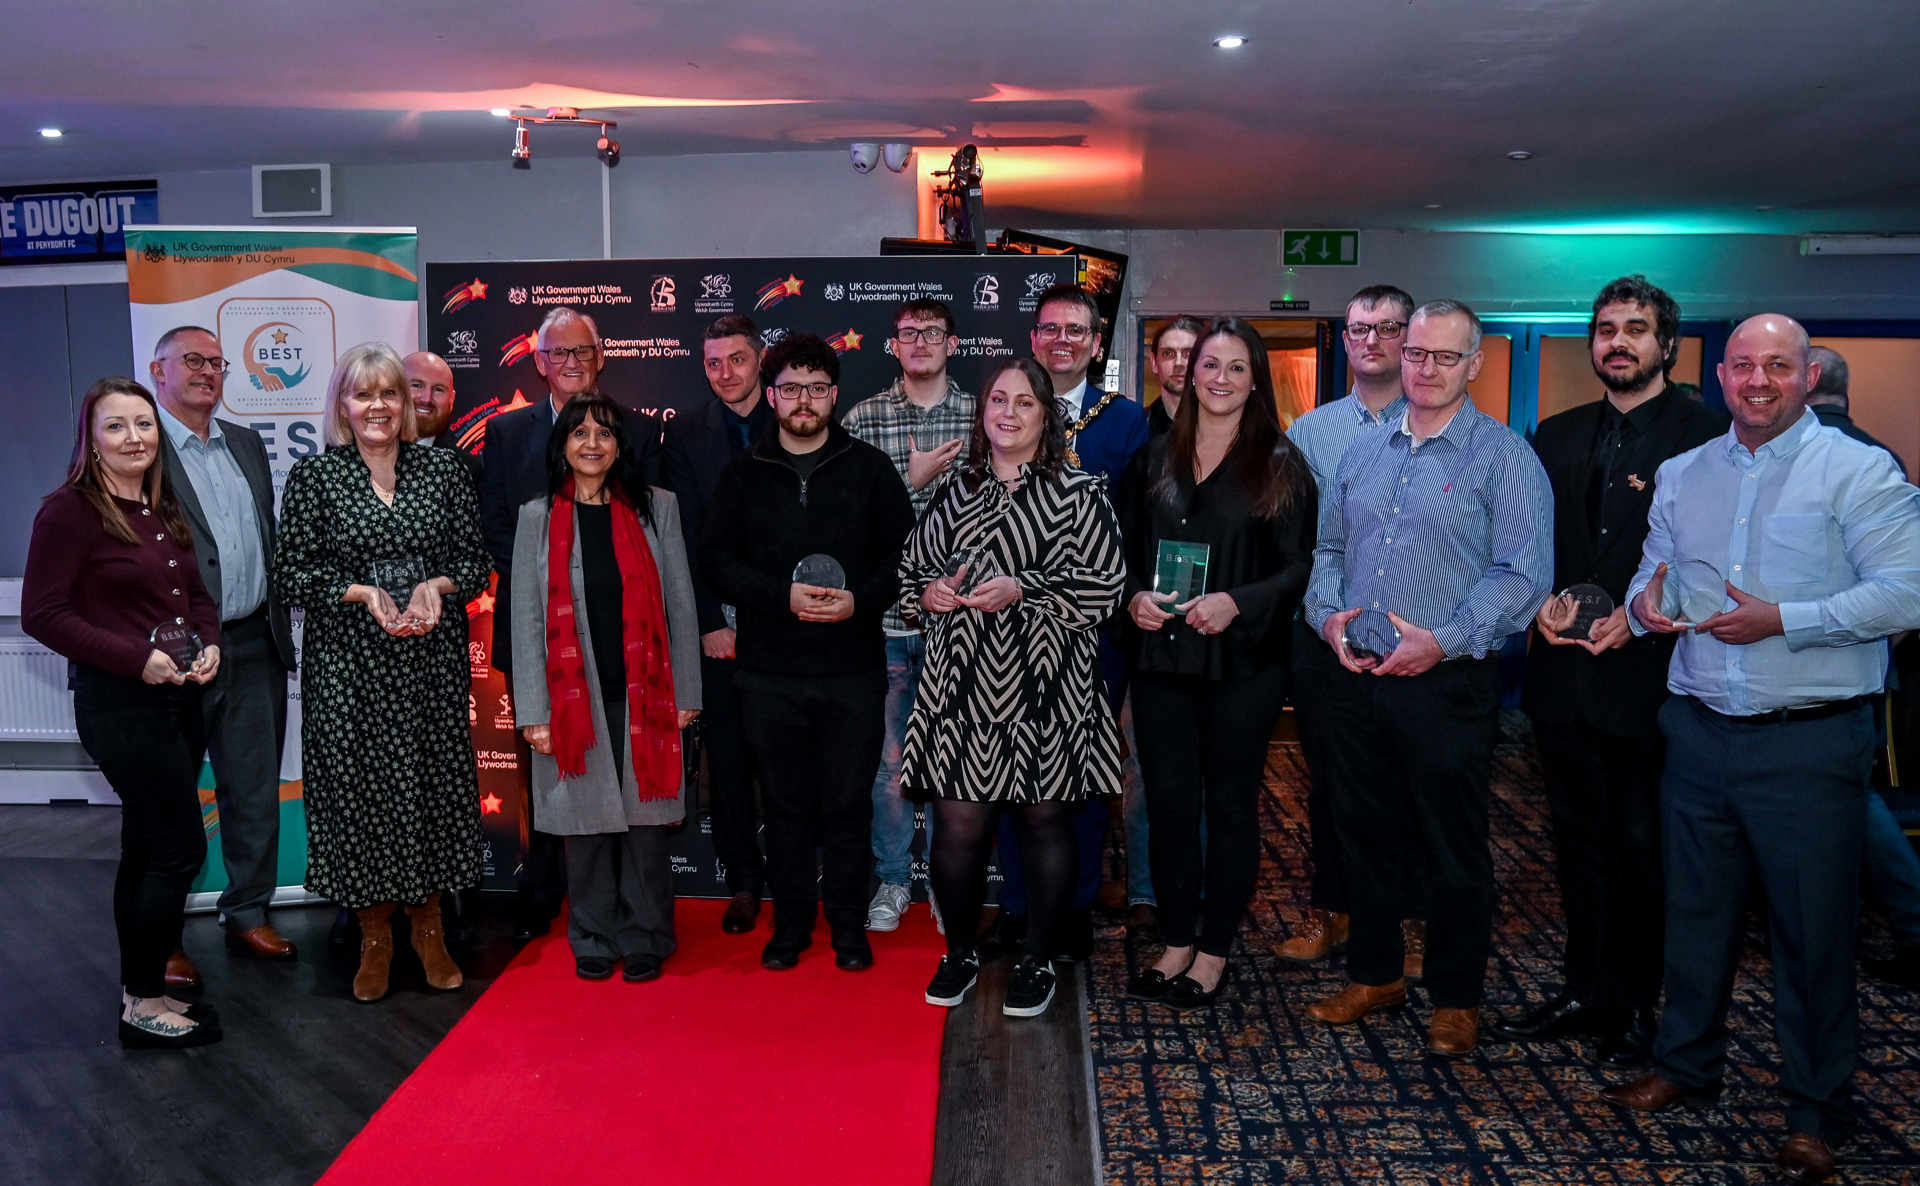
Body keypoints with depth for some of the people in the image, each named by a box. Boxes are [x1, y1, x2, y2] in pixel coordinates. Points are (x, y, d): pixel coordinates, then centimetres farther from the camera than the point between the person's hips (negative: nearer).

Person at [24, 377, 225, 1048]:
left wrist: (209, 643, 1)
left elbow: (196, 593, 21)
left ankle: (141, 991, 27)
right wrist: (138, 659, -18)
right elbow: (42, 614, -14)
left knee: (148, 849, 15)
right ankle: (145, 1003, 8)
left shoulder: (164, 510, 12)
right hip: (119, 702, -8)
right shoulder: (70, 510, -10)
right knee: (180, 847, -6)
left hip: (177, 697, 8)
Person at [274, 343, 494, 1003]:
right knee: (359, 784, 2)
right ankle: (375, 936, 19)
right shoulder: (312, 476, 0)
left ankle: (429, 927, 22)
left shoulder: (443, 470, 6)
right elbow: (292, 575, -2)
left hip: (432, 658, 2)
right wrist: (363, 593, -15)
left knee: (435, 779, 5)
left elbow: (476, 561, 6)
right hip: (348, 664, -1)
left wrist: (436, 585, -13)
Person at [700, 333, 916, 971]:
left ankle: (849, 925, 21)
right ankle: (791, 923, 25)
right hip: (769, 671, 1)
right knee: (786, 804, 10)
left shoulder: (869, 467, 6)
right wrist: (783, 595, -14)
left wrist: (858, 600, -15)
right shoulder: (743, 474, 8)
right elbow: (716, 558, 0)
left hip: (853, 671, -1)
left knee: (848, 804, 5)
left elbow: (904, 552, 2)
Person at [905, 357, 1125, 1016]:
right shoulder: (956, 492, 11)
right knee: (958, 824, 4)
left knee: (1045, 822, 7)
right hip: (962, 683, 3)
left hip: (1044, 689, -2)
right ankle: (959, 955, 25)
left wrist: (1022, 590, -16)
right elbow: (912, 567, 20)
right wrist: (929, 592, -3)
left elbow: (1106, 586, -7)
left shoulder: (1077, 493, 0)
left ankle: (1038, 961, 23)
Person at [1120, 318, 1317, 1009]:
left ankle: (1214, 952, 20)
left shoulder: (1280, 465, -1)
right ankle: (1176, 943, 23)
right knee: (1168, 801, 7)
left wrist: (1237, 602, -19)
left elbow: (1299, 565, -5)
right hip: (1162, 657, 3)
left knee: (1230, 806, 7)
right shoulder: (1156, 459, 10)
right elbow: (1128, 548, 14)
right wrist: (1135, 596, -6)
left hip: (1242, 662, -3)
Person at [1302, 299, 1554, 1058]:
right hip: (1356, 677, 5)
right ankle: (1375, 974, 32)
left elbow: (1522, 573, -12)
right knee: (1361, 831, 14)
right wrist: (1328, 614, -3)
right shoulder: (1362, 453, 13)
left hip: (1449, 682, -5)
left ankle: (1455, 997, 23)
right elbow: (1329, 548, 16)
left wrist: (1442, 641, -20)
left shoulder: (1503, 457, -4)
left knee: (1456, 849, 6)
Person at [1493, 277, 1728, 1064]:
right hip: (1564, 676, 5)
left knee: (1644, 849, 7)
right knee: (1579, 844, 15)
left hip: (1649, 680, -5)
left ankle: (1637, 1008, 22)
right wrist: (1541, 603, -5)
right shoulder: (1556, 437, 12)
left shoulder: (1709, 437, -5)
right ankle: (1586, 993, 29)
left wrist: (1641, 616, -19)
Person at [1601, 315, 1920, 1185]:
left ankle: (1817, 1112, 22)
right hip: (1700, 731, 5)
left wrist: (1782, 620, -21)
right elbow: (1653, 573, 17)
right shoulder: (1682, 475, 11)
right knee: (1695, 910, 16)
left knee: (1813, 930, 6)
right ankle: (1685, 1065, 33)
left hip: (1811, 743, -4)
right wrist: (1645, 604, -6)